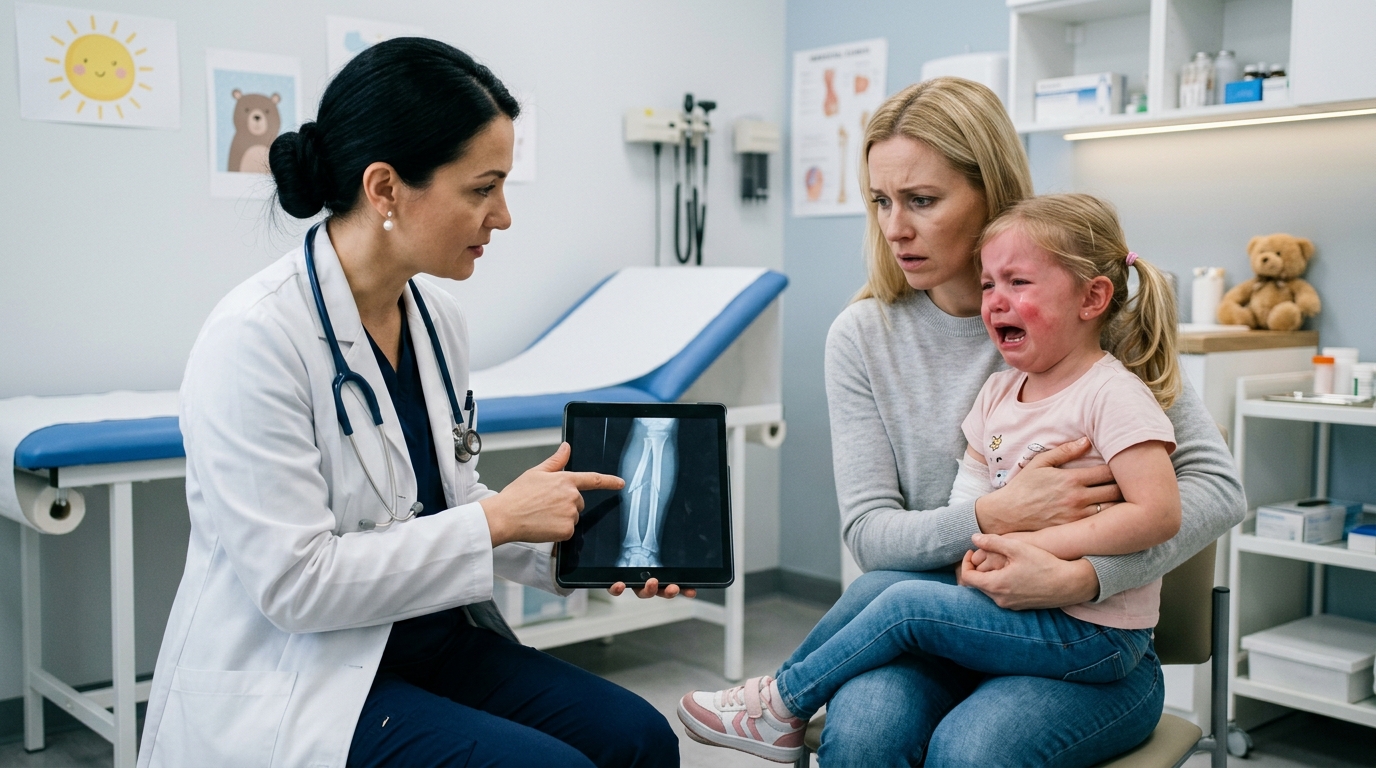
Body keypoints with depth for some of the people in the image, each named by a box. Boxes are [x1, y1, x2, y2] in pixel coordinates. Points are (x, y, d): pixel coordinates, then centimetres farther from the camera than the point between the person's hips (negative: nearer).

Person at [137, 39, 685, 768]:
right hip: (291, 681, -7)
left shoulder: (438, 317, 3)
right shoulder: (255, 336, -20)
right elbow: (295, 582, -22)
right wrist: (499, 518, -19)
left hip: (428, 643, 7)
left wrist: (567, 546, -4)